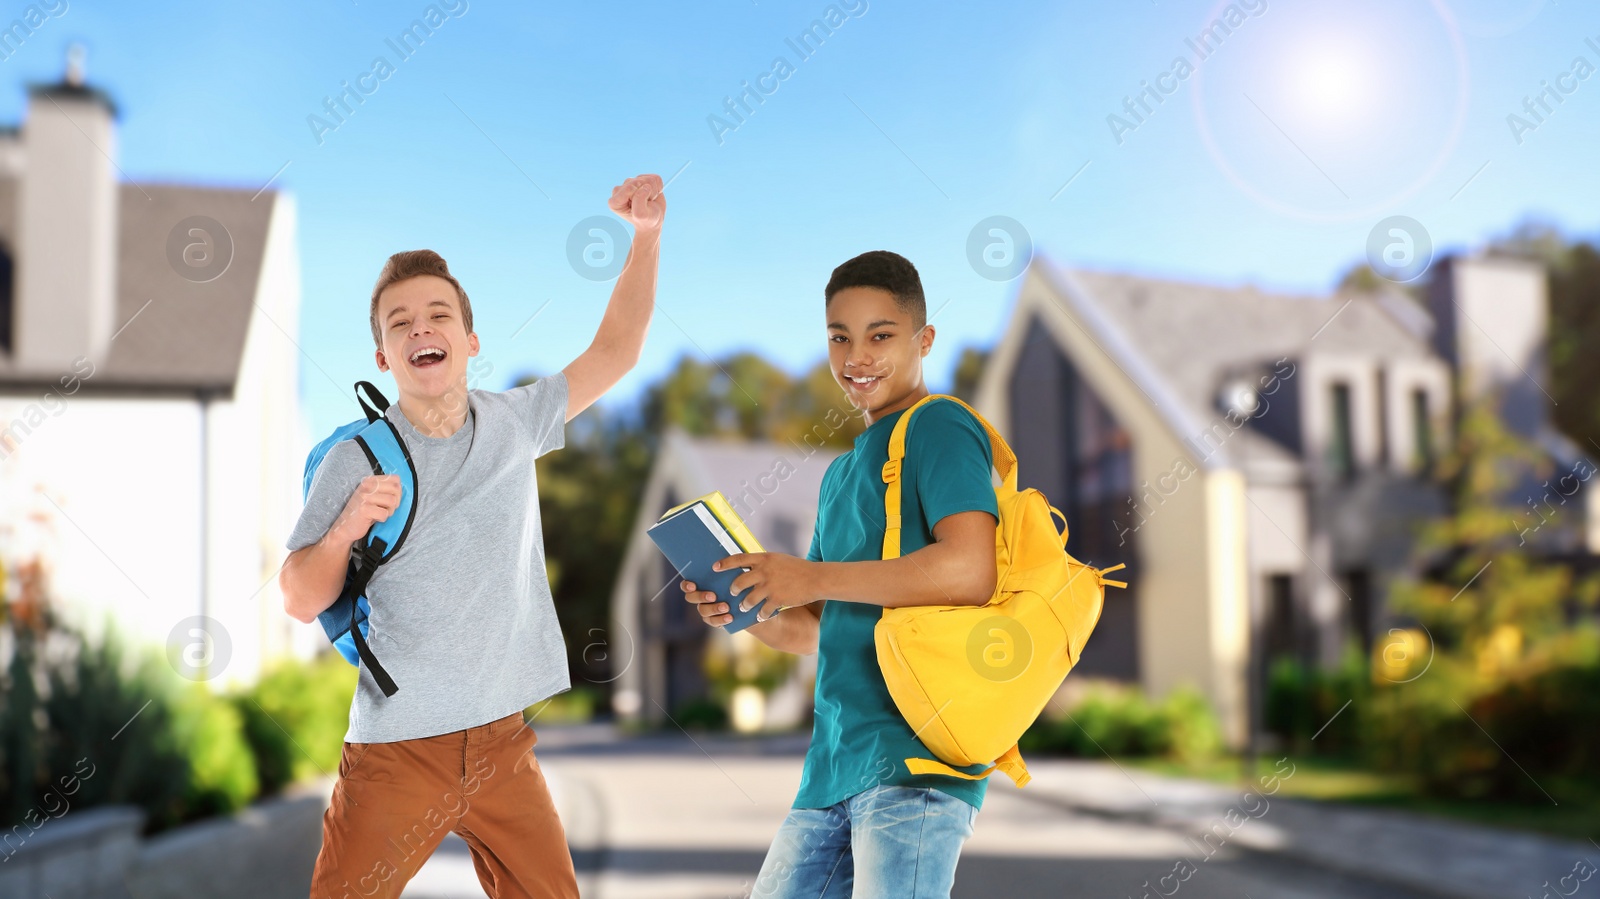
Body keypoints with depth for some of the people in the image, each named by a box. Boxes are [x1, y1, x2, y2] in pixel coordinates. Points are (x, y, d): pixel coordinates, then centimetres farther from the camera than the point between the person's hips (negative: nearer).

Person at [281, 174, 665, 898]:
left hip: (502, 743, 3)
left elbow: (614, 351, 11)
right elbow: (300, 601, -3)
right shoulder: (356, 462, -6)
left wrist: (646, 235, 3)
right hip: (397, 751, -3)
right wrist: (345, 529, -21)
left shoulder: (512, 422, 4)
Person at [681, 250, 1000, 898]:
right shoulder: (840, 474, 21)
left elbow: (969, 571, -22)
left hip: (914, 759, -8)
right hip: (832, 762, 9)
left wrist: (812, 578, -14)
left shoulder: (940, 428, -5)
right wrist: (742, 610, 3)